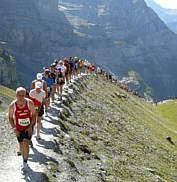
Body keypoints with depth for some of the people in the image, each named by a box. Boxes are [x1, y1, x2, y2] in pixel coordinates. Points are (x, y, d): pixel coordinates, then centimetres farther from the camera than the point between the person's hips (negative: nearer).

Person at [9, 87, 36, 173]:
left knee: (26, 143, -17)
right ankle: (24, 160, 35)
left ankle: (25, 163, -8)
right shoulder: (12, 105, -17)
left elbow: (33, 115, -6)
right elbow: (10, 118, -4)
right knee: (21, 145, 12)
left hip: (28, 127, -2)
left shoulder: (30, 103, -19)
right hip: (18, 129, 2)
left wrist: (30, 126, -15)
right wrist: (14, 128, -14)